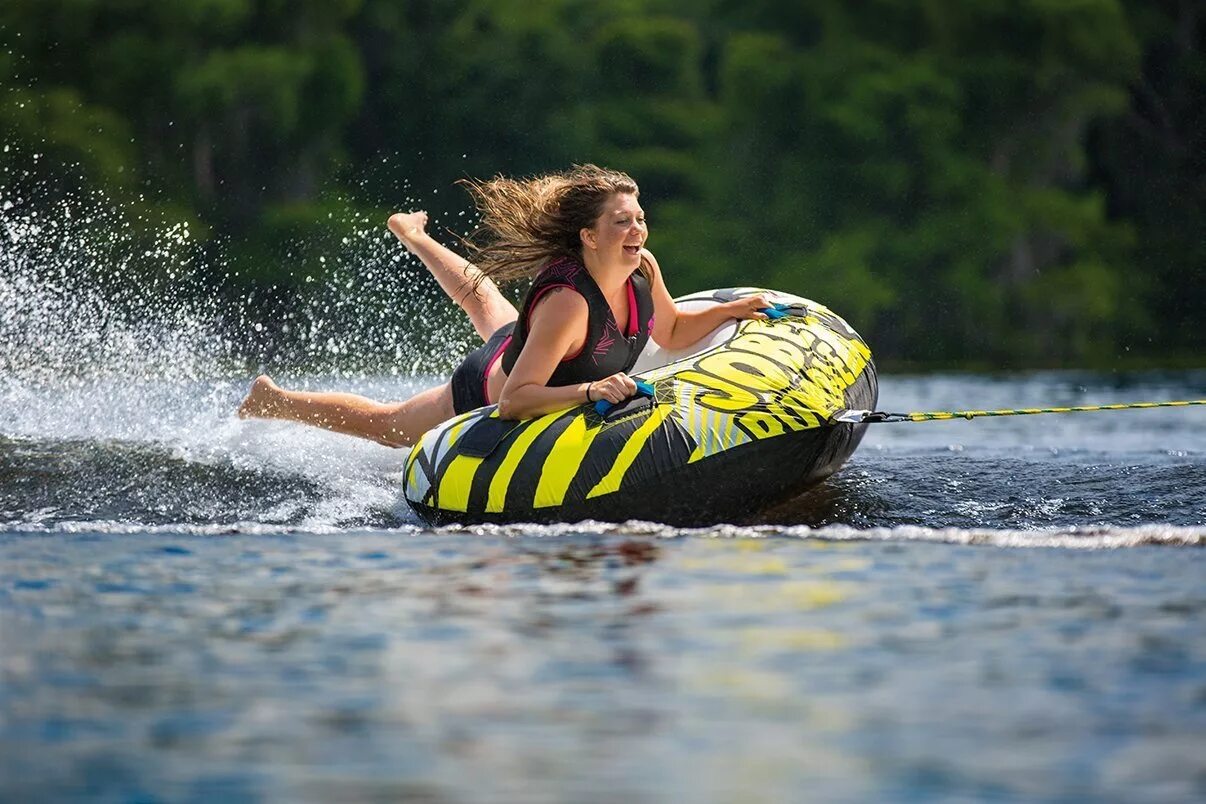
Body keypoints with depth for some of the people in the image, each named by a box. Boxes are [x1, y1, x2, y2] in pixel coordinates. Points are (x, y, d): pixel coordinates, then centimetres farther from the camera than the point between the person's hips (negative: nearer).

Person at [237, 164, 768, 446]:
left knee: (481, 297, 39)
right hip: (492, 387, -7)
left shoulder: (643, 269, -24)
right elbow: (514, 400, -47)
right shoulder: (566, 303, -46)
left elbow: (670, 333, -5)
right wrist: (590, 391, -58)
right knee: (385, 426, 16)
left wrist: (731, 311, -19)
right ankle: (273, 401, 37)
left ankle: (413, 236, 67)